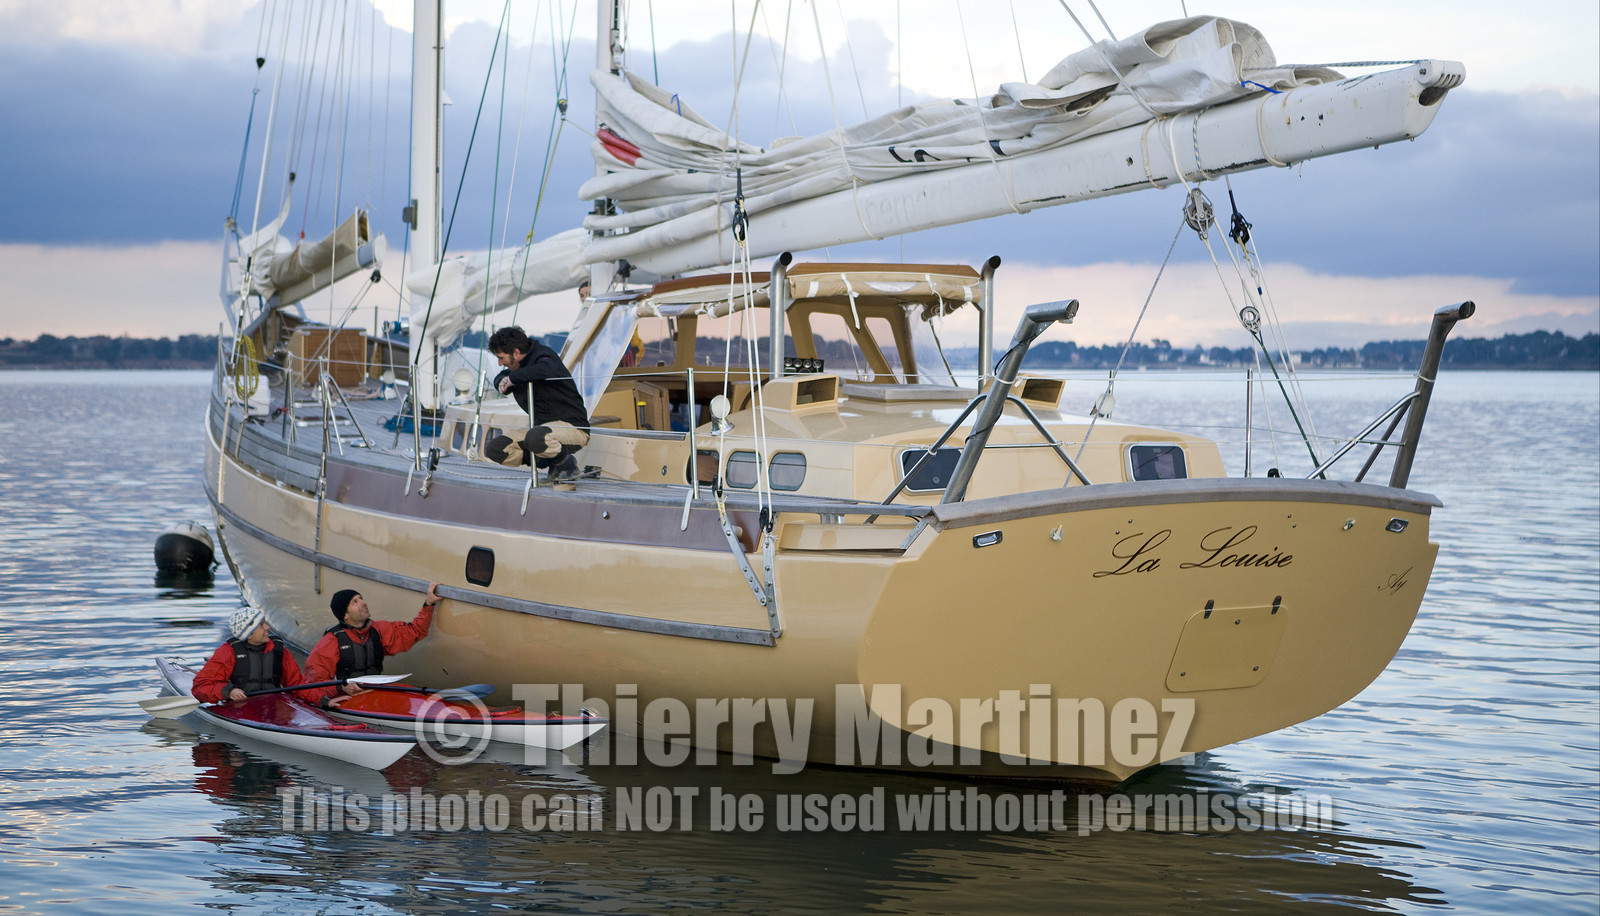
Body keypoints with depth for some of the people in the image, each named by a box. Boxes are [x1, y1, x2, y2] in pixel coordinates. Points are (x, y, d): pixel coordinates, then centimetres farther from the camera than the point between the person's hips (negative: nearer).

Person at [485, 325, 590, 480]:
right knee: (493, 449, -2)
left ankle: (568, 463, -12)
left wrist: (514, 378, -27)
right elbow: (502, 376, 30)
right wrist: (502, 381, 3)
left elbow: (547, 370, -42)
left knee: (535, 437, -41)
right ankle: (545, 460, 5)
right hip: (544, 426, 9)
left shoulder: (543, 355, -16)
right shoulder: (523, 363, 10)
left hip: (572, 426, -9)